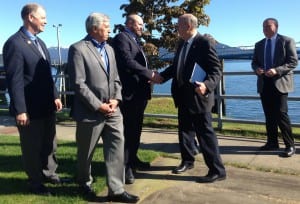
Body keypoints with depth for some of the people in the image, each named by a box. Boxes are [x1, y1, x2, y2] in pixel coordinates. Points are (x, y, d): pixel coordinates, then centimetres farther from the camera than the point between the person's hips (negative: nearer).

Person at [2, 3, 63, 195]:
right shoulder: (14, 43, -15)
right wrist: (20, 110, -20)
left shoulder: (40, 42, 12)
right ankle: (36, 183, 28)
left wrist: (55, 96, 10)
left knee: (50, 143, 21)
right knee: (32, 148, 10)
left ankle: (49, 173, 40)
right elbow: (15, 80, -19)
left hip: (47, 106, 8)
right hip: (30, 108, -8)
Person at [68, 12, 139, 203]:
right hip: (90, 112, -6)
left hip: (112, 110, 6)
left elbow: (116, 78, 12)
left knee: (117, 146, 1)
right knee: (86, 152, 12)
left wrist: (116, 99, -5)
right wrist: (98, 106, -17)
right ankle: (85, 182, 36)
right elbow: (78, 84, -16)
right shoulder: (78, 49, -10)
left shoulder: (109, 49, 13)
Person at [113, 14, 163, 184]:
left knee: (136, 129, 17)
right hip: (130, 92, -10)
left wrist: (150, 76, 0)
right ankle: (125, 166, 4)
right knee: (128, 130, -4)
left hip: (140, 92, 10)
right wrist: (150, 74, -19)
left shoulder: (135, 41, 21)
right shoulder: (121, 38, -8)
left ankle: (133, 159, 30)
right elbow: (128, 62, -22)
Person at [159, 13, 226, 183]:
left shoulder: (204, 43, -14)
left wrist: (207, 85, -35)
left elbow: (217, 70, -18)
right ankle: (187, 161, 38)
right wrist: (162, 76, 13)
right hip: (183, 97, 9)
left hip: (198, 97, -9)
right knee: (184, 131, 19)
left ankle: (217, 171, 7)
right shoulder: (182, 43, 12)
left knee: (205, 133, -4)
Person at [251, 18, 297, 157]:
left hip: (280, 83, -5)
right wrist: (257, 69, -7)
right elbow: (254, 62, 17)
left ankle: (290, 146, -3)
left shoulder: (287, 41, -1)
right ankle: (272, 142, 19)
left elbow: (293, 62, -7)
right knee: (269, 115, 9)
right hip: (264, 83, 5)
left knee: (281, 114, -11)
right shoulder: (259, 45, 15)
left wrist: (277, 70, -21)